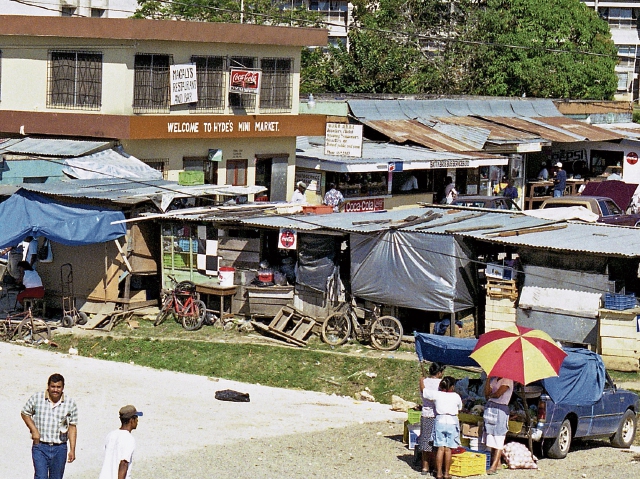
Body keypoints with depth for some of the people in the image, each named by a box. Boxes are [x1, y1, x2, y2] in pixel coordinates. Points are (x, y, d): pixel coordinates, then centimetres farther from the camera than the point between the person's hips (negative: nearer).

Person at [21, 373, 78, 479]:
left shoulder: (70, 404, -2)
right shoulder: (36, 398, -4)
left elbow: (72, 427, 2)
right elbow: (25, 413, 10)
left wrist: (72, 450, -2)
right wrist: (34, 430, -4)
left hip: (59, 449, 2)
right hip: (40, 447, -1)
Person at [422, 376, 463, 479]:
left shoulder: (437, 394, -3)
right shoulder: (456, 396, -1)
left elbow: (423, 391, 6)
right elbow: (459, 408, 14)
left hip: (440, 421, 1)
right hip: (452, 422, -1)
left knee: (440, 448, 3)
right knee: (448, 449, 2)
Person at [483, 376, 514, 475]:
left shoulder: (507, 380, -8)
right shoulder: (493, 379, 14)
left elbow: (498, 394, -15)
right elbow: (487, 393, 5)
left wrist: (490, 395, 4)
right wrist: (488, 378, 0)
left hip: (501, 409, -8)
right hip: (490, 407, 8)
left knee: (498, 441, -7)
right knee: (492, 440, 10)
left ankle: (494, 467, -11)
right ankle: (497, 462, 18)